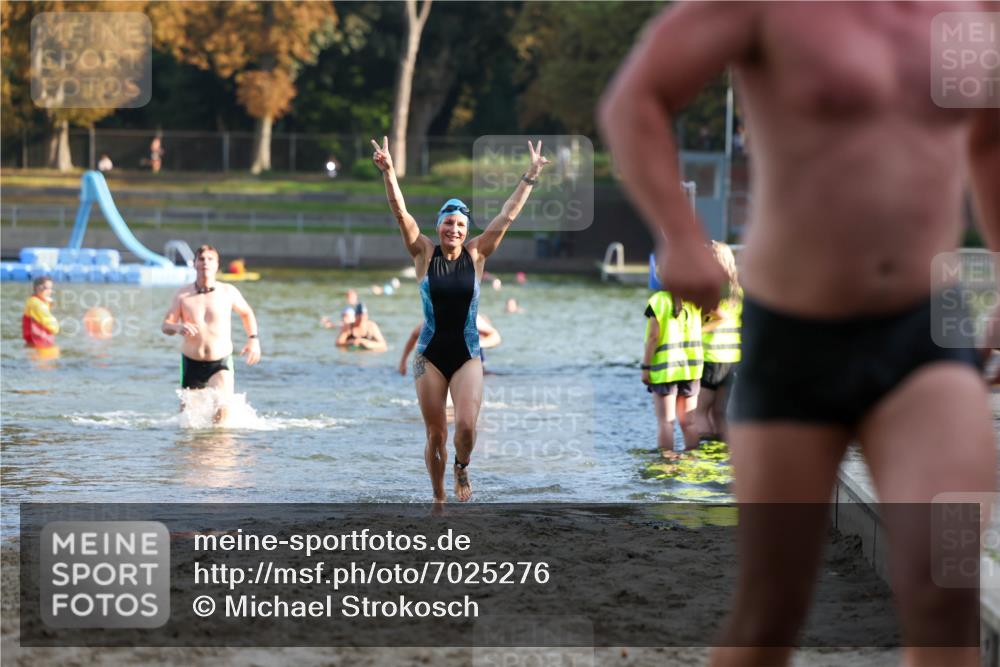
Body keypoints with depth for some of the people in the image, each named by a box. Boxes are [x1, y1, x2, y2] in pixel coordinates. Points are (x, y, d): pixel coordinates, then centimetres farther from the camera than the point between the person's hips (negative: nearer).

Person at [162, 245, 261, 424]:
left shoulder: (228, 292, -1)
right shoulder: (183, 294, -2)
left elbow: (247, 313, 17)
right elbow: (165, 326, -4)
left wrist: (253, 339, 3)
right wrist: (178, 327, -27)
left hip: (221, 364, -1)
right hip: (192, 364, 2)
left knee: (222, 406, -27)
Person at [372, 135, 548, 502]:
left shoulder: (476, 254, 1)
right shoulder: (425, 254, -1)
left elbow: (507, 216, -1)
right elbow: (401, 214, -11)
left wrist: (531, 176, -4)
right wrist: (388, 173, -24)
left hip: (467, 355, 0)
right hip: (431, 355, 0)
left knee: (466, 426, -16)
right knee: (435, 433, 4)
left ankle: (461, 468, 16)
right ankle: (438, 497, 21)